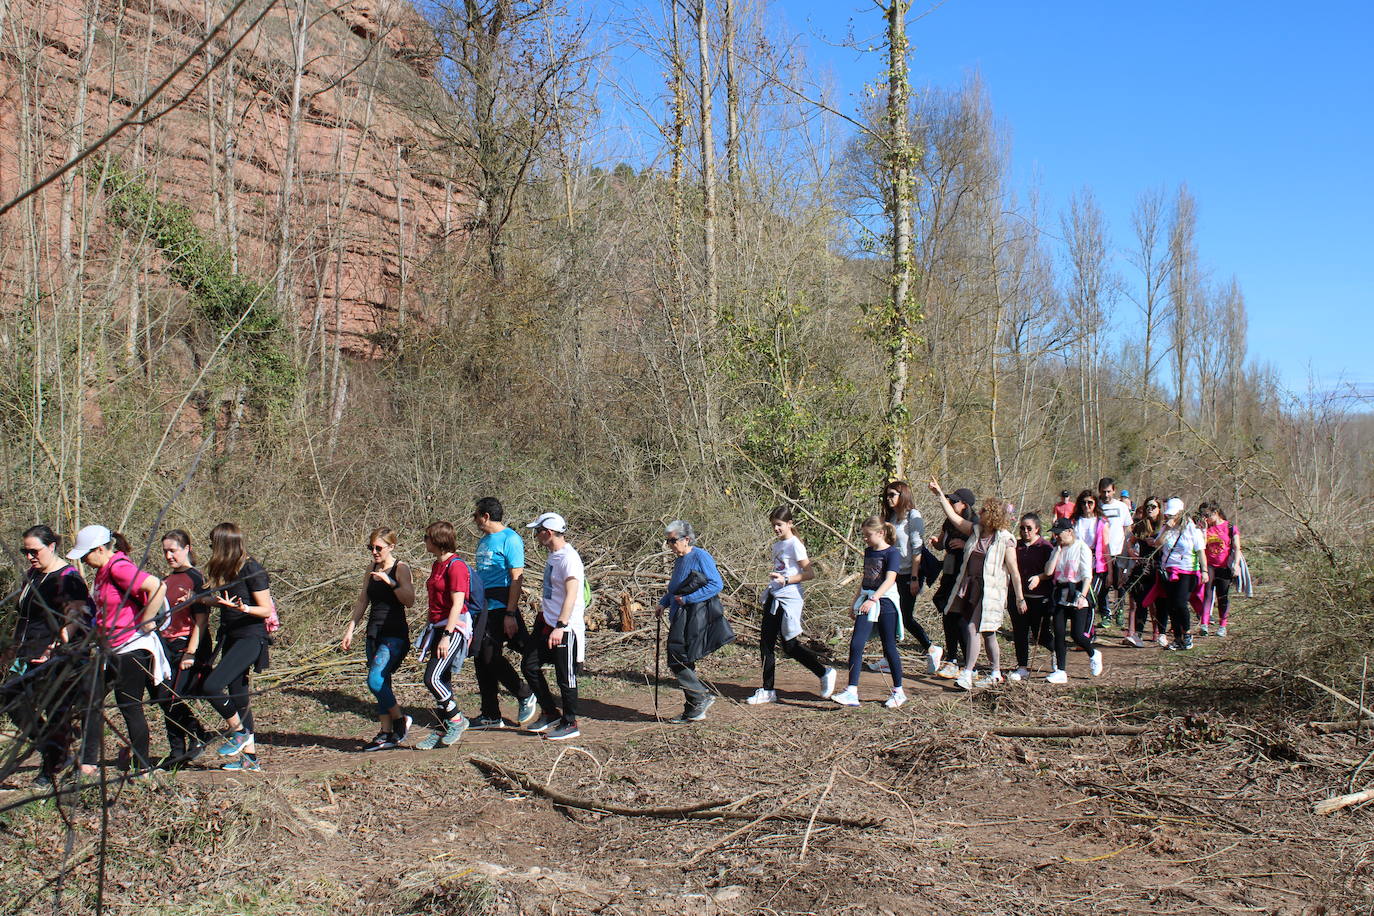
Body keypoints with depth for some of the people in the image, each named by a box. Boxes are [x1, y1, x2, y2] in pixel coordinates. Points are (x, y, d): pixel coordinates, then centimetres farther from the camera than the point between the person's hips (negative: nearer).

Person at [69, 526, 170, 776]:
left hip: (131, 648, -10)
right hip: (109, 648, 10)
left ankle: (142, 767, 11)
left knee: (130, 706, -1)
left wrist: (146, 623, -23)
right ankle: (87, 763, 17)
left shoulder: (120, 568, -19)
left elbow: (157, 587, -32)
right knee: (92, 701, 9)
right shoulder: (103, 571, 11)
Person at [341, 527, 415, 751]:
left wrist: (391, 582, -28)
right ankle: (386, 734, 11)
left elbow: (409, 600, -18)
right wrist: (350, 630, 12)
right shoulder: (371, 569, 12)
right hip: (374, 633, 7)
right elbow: (362, 601, 16)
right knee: (381, 683, 7)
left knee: (375, 681, -17)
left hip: (395, 634, -7)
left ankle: (400, 720, 3)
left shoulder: (401, 569, -8)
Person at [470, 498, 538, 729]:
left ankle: (526, 696, 11)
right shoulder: (483, 540, 16)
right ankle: (490, 715, 15)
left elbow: (517, 578, -16)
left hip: (500, 608, -9)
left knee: (492, 658, -9)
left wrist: (510, 614, -20)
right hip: (482, 608, 9)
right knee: (481, 659, 8)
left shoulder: (510, 539, -11)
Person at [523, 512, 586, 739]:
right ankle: (550, 713, 24)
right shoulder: (552, 555, 11)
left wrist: (560, 627, -34)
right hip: (546, 623, 10)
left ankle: (570, 724, 16)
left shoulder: (569, 558, -19)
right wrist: (542, 613, 26)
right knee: (529, 665, 11)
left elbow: (571, 595, -27)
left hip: (566, 628, -10)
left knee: (565, 677, 1)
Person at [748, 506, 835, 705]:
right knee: (766, 643, 5)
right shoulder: (777, 545, 14)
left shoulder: (795, 545, -10)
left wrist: (785, 581, -23)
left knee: (790, 646, -5)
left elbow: (810, 573, -15)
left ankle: (825, 673, 12)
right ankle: (767, 691, 11)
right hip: (773, 598, 8)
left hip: (788, 598, -8)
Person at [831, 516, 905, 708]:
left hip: (885, 602, -7)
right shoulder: (868, 551, 13)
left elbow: (890, 580, -22)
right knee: (856, 645, -5)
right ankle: (852, 692, -7)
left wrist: (872, 599, -33)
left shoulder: (892, 553, -10)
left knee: (889, 648, 3)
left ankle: (898, 691, 18)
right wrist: (857, 600, 22)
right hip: (866, 603, 7)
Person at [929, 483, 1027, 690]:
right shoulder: (975, 530, 8)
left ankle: (967, 674, -13)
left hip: (990, 591, -6)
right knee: (987, 633, 12)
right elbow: (953, 517, 11)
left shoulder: (1005, 540, -9)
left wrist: (1020, 598, -7)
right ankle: (996, 674, 23)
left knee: (973, 628, -14)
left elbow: (1014, 572, -8)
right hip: (969, 586, 6)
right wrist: (940, 494, 7)